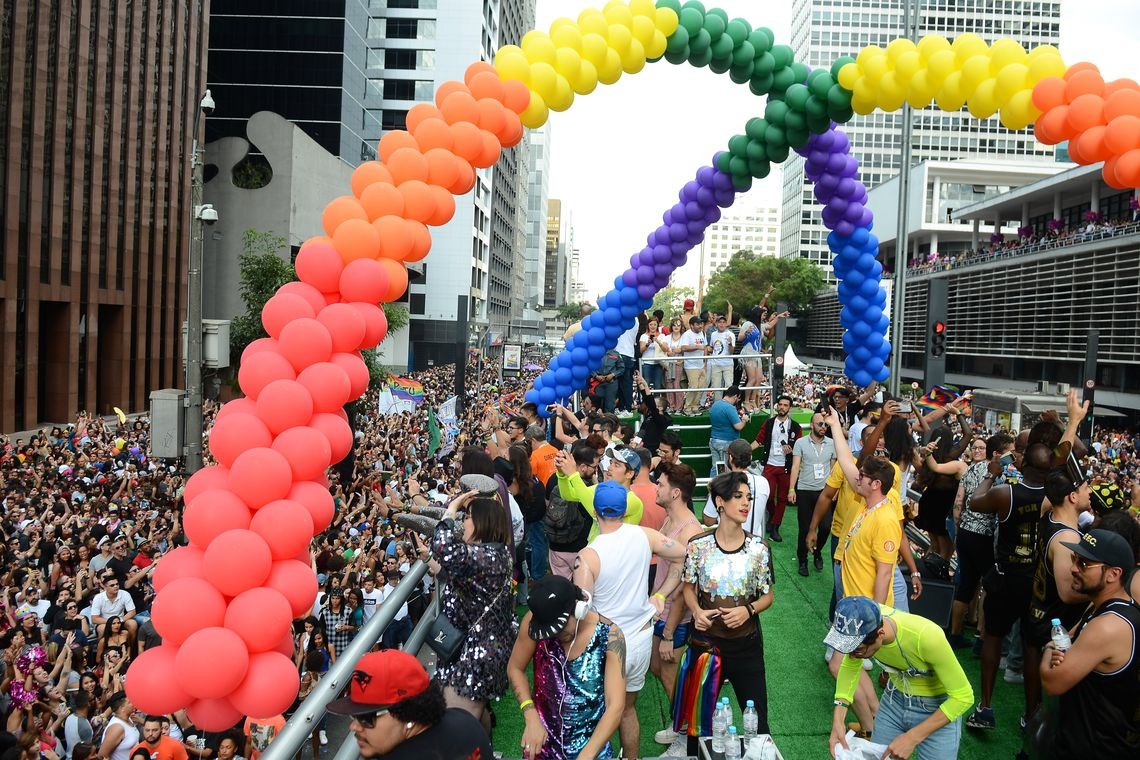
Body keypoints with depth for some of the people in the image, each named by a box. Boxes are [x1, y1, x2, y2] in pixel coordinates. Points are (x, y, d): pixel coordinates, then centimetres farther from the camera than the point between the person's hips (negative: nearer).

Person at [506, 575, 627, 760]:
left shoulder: (609, 636, -22)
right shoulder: (534, 621, -17)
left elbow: (616, 706, -23)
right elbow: (515, 669, -3)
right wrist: (531, 718, -15)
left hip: (591, 744, -1)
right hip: (543, 739, 1)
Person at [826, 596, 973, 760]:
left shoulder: (926, 636, -38)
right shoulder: (861, 625, -25)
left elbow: (963, 696, -25)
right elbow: (850, 666, -5)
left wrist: (912, 738, -26)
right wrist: (838, 719, -17)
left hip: (938, 709, -3)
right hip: (895, 699, 4)